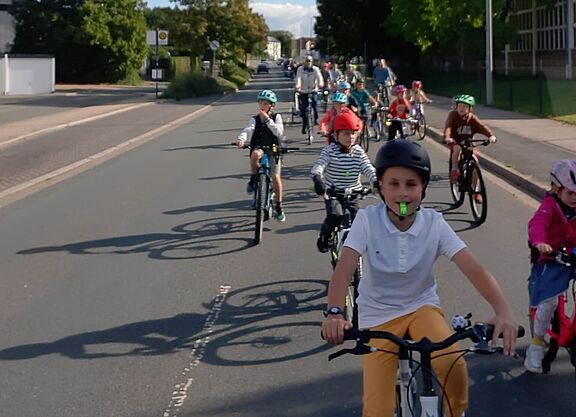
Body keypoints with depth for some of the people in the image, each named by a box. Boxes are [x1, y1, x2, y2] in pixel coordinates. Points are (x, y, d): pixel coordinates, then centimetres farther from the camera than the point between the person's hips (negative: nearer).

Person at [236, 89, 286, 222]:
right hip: (258, 148, 0)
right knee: (255, 154, -38)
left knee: (276, 177, -10)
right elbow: (248, 130, -17)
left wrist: (267, 119, -19)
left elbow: (279, 132, -14)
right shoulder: (255, 119, 1)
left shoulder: (276, 117, 2)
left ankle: (279, 207, 7)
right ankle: (253, 180, -15)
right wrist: (241, 139, -39)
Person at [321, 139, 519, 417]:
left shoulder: (434, 223, -14)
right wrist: (334, 313, -46)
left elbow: (473, 268, -22)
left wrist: (503, 310, -38)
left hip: (421, 307, 1)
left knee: (454, 365, -29)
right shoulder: (367, 220, -16)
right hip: (378, 316, -1)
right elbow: (344, 269, -27)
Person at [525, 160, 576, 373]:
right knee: (549, 300, -16)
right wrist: (539, 243, -53)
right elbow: (537, 223, -32)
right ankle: (537, 344, 2)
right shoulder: (550, 205, -13)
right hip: (550, 260, -5)